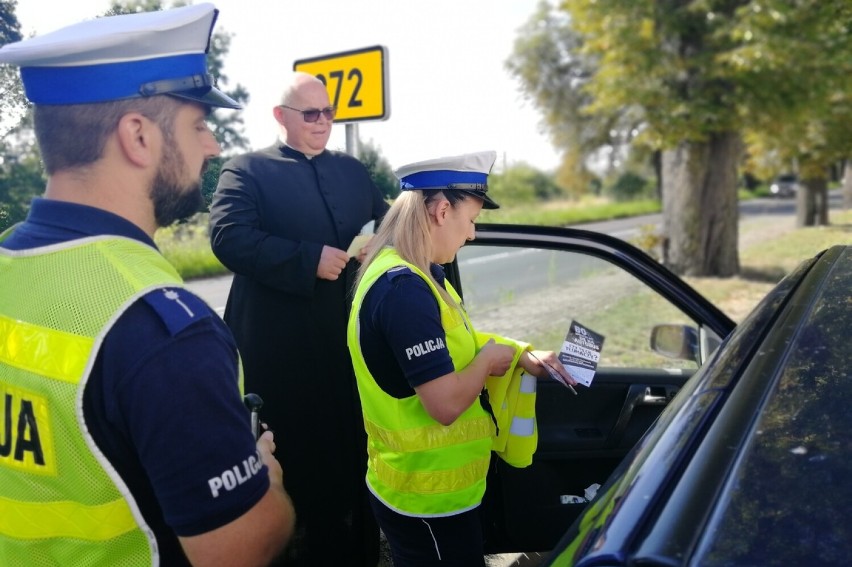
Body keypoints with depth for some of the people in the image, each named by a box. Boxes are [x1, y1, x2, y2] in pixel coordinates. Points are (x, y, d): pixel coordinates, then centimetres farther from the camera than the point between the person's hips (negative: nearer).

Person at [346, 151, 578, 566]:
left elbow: (456, 347, 14)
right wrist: (490, 359, -13)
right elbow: (446, 404, -30)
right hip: (426, 497, -9)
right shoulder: (403, 287, -28)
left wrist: (524, 356, 3)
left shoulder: (413, 273, 4)